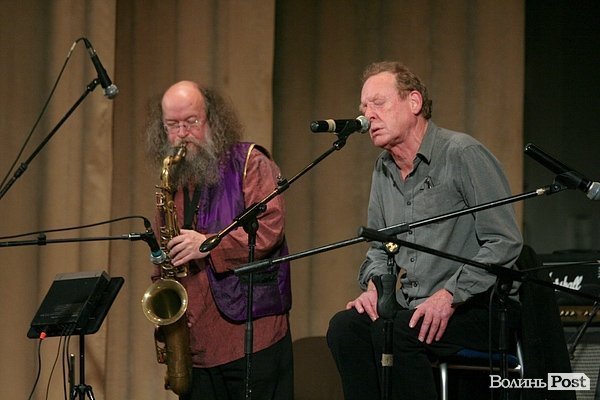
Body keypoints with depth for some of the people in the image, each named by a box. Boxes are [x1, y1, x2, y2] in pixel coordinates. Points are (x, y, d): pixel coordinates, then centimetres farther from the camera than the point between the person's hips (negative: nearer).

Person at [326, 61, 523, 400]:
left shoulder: (463, 154, -11)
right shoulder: (385, 170, 15)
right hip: (415, 306, 7)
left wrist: (449, 296, -22)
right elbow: (380, 248, 24)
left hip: (480, 307, -7)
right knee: (345, 327, -18)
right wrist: (374, 285, 1)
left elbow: (505, 243, -16)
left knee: (392, 332, -30)